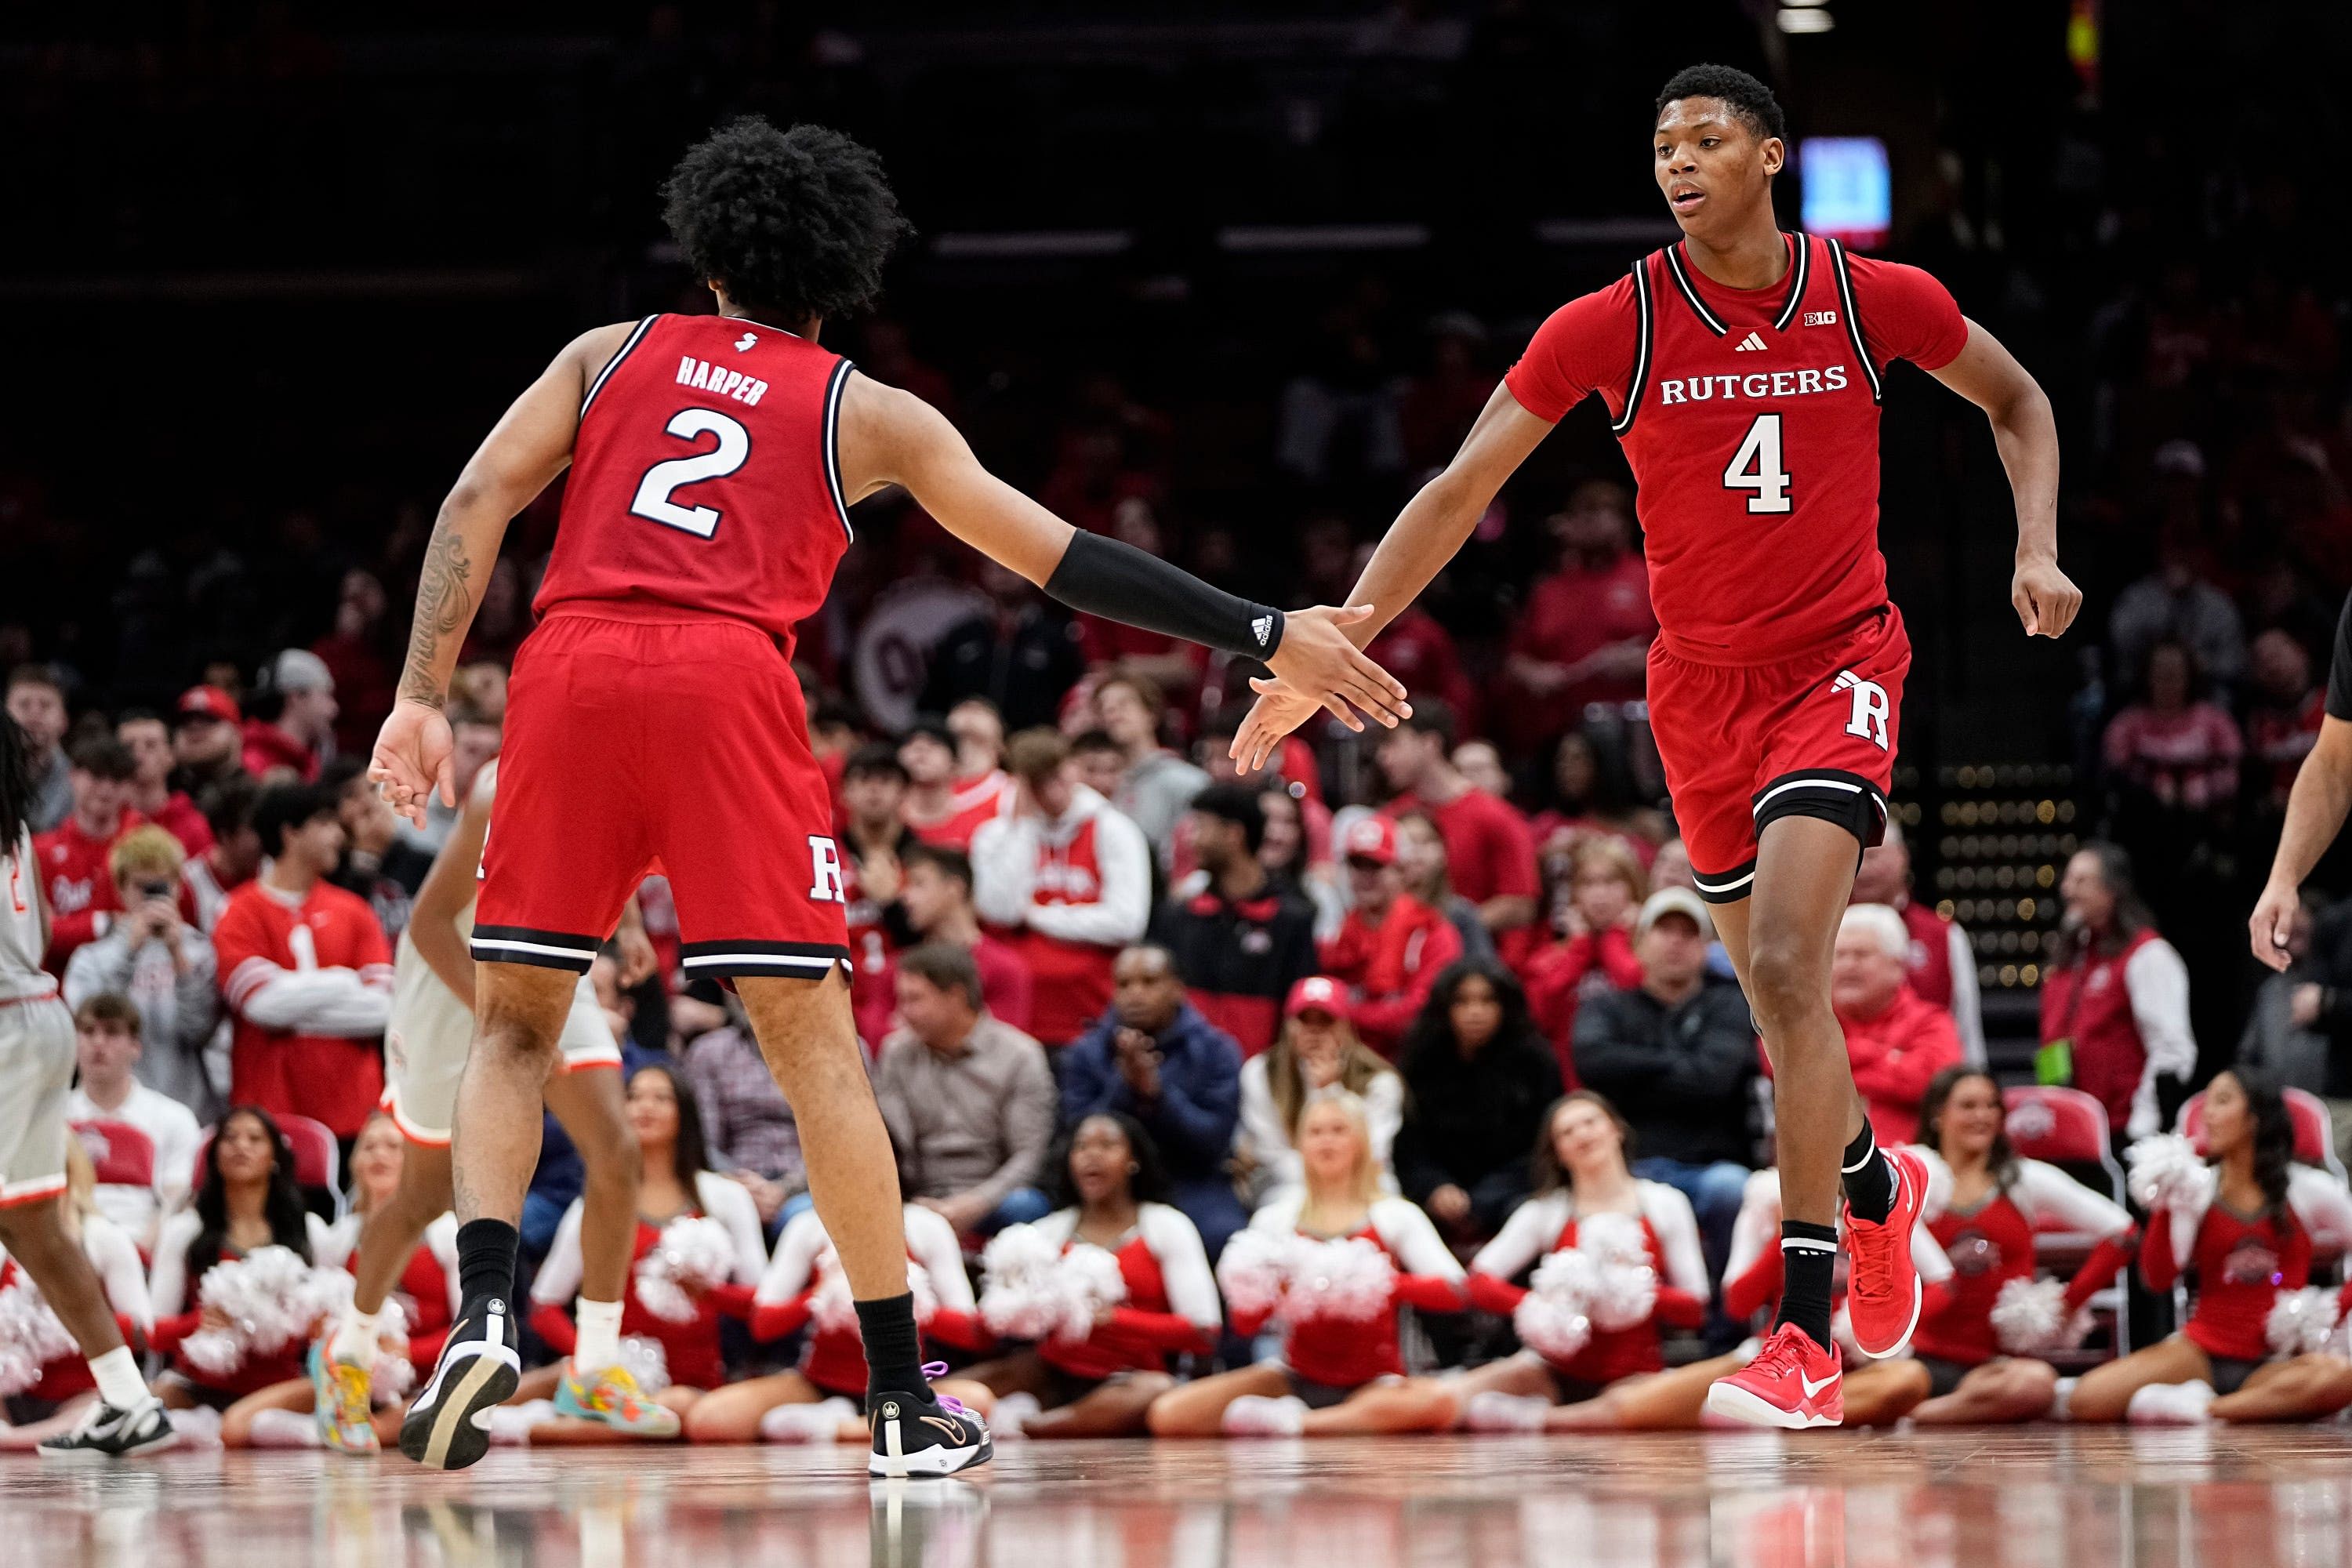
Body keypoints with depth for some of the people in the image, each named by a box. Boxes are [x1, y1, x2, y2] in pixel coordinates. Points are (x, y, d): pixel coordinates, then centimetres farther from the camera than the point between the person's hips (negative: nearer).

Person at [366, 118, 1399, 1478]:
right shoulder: (870, 415, 20)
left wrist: (425, 693, 8)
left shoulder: (610, 355, 25)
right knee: (813, 1041, 4)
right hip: (727, 677, -2)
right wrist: (1266, 638, 19)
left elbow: (480, 499, 11)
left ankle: (484, 1317, -11)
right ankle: (905, 1403, 4)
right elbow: (1064, 561, 16)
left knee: (516, 1024, 12)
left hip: (572, 664, 2)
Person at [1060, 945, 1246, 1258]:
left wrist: (1155, 1090, -20)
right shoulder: (1085, 1053, 7)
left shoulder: (1216, 1050, 2)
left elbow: (1213, 1141, -8)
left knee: (1223, 1236, -32)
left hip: (1193, 1186, 0)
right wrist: (1125, 1084, -19)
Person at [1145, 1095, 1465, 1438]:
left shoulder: (1395, 1216, 3)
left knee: (1439, 1400, -39)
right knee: (1167, 1413, -20)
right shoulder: (1274, 1220, 9)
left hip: (1374, 1382, -2)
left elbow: (1452, 1292, -11)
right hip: (1298, 1379, 2)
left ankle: (1292, 1422, -24)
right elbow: (1244, 1325, 4)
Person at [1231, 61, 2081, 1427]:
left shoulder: (1879, 301, -8)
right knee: (1779, 995, 12)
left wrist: (2039, 552, -4)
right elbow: (1459, 494, -3)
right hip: (1702, 685, 3)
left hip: (1841, 661, -3)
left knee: (1786, 966, -21)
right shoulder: (1612, 328, -7)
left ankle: (1809, 1329, -22)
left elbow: (2019, 403, 12)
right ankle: (1880, 1191, 44)